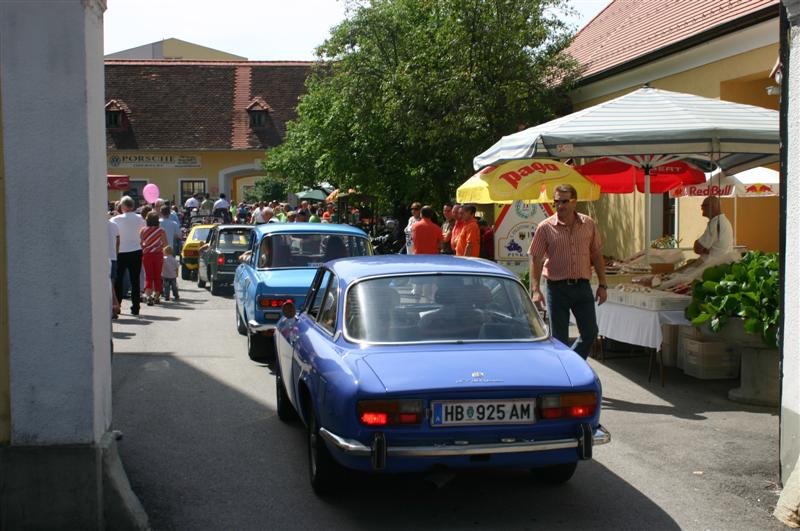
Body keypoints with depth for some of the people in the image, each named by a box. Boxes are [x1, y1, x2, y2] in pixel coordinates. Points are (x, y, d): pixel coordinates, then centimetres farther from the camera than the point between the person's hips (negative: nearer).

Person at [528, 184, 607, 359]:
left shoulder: (589, 224, 4)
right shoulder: (545, 228, -5)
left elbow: (597, 256, 10)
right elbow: (536, 260, -6)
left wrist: (602, 285, 6)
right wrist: (535, 290, -15)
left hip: (582, 286, 3)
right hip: (557, 287, -3)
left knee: (590, 333, 5)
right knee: (560, 339, 2)